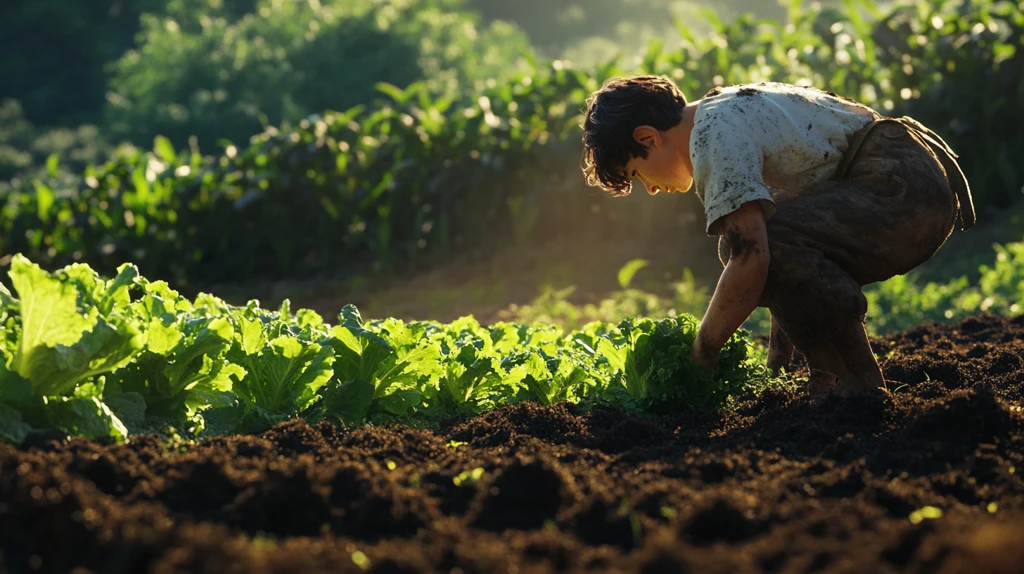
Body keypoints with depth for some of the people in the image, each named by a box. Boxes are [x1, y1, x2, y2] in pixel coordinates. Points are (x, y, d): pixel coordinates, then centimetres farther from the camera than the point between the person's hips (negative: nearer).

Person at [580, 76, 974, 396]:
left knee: (769, 241, -25)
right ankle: (831, 377, 8)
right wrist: (778, 353, 25)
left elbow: (750, 258, -23)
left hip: (905, 191, -11)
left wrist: (700, 357, -11)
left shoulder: (715, 134, -13)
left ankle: (860, 382, -15)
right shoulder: (726, 112, 19)